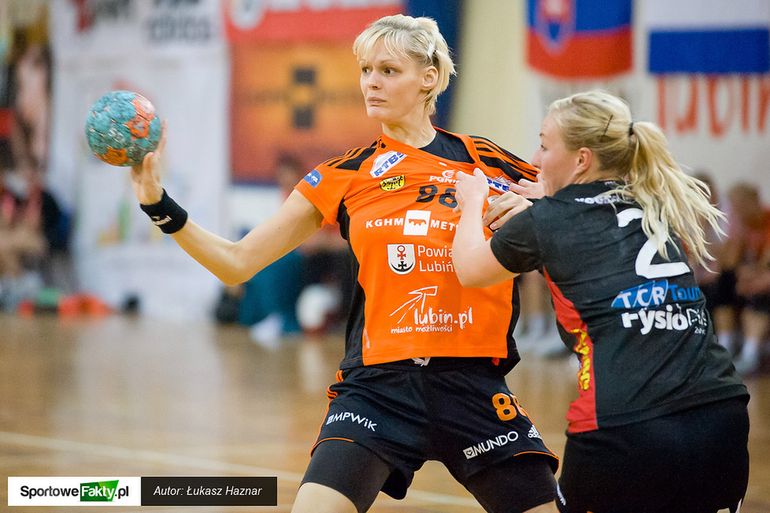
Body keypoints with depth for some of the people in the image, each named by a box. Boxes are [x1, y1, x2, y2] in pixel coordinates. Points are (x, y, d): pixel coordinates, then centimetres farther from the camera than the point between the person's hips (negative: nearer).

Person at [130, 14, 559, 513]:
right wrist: (159, 204, -5)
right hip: (377, 385, 0)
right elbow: (237, 262, 7)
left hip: (472, 385, 0)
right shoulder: (343, 177, 5)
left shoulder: (486, 163, 2)